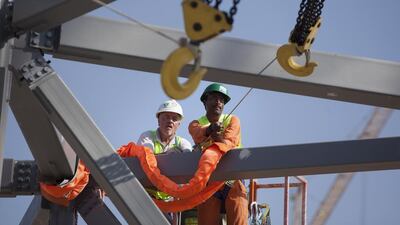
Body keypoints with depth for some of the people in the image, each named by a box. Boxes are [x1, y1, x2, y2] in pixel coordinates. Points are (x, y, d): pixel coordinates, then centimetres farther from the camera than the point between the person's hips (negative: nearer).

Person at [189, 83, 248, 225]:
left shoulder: (232, 121, 11)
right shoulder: (196, 124, 14)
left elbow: (228, 140, -12)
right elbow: (198, 133, -12)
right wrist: (209, 130, -37)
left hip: (232, 181, -1)